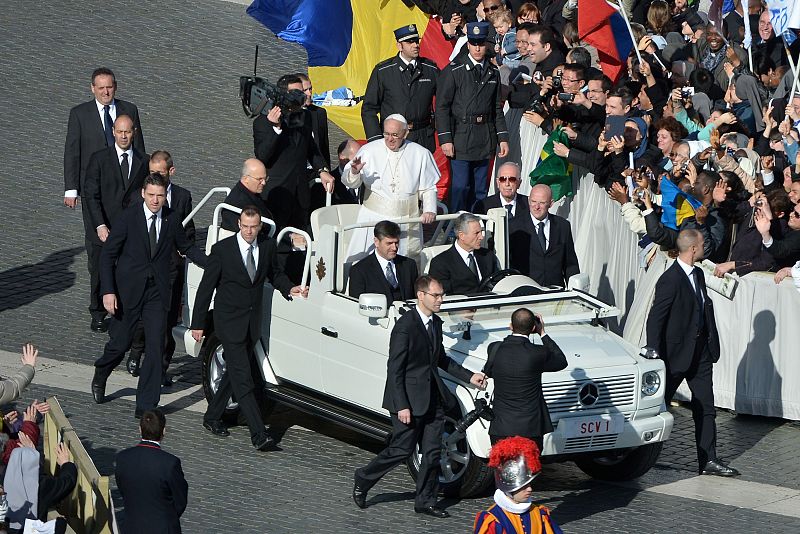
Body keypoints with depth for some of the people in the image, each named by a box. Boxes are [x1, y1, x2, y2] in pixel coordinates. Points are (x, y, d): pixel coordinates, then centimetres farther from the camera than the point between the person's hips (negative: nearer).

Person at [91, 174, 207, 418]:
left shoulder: (171, 219, 0)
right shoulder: (129, 217, -10)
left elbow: (186, 247, 18)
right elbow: (108, 255, -8)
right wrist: (108, 291, -15)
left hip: (158, 291, 2)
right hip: (128, 290, -2)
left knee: (155, 348, -5)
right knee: (120, 343, 8)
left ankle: (146, 406, 0)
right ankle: (100, 376, 41)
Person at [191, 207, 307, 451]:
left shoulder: (268, 247, 1)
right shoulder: (222, 250, -12)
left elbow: (275, 274, 18)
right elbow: (206, 287, -6)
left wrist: (289, 289, -4)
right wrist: (198, 324, -6)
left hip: (254, 321, 6)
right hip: (229, 320, -6)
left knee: (234, 372, 17)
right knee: (243, 379, -11)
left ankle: (212, 417, 34)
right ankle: (259, 434, -18)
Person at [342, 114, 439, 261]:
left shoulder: (420, 154, 1)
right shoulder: (369, 150, -1)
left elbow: (428, 188, 8)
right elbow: (350, 182, -1)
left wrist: (430, 210, -9)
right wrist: (354, 172, -23)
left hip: (407, 219, 1)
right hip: (374, 215, -1)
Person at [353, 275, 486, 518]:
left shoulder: (436, 323, 9)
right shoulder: (405, 325, -17)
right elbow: (394, 369, -17)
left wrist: (469, 377, 13)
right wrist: (402, 406, -20)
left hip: (433, 398, 8)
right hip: (409, 399, -8)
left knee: (432, 452, 7)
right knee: (402, 449, -1)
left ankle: (425, 501, 16)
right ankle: (363, 480, 20)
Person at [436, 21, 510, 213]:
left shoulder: (493, 73, 10)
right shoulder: (454, 71, -4)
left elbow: (497, 108, 15)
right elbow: (442, 107, -5)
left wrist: (502, 137, 8)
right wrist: (445, 139, -13)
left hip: (485, 139, 4)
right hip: (461, 137, -4)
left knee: (480, 189, 9)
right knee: (460, 187, -6)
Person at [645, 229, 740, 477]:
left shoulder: (698, 274, 10)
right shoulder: (670, 280, -18)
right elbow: (655, 321, -18)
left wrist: (712, 345, 10)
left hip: (700, 353, 8)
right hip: (675, 354, -8)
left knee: (705, 409, 6)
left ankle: (708, 460, 8)